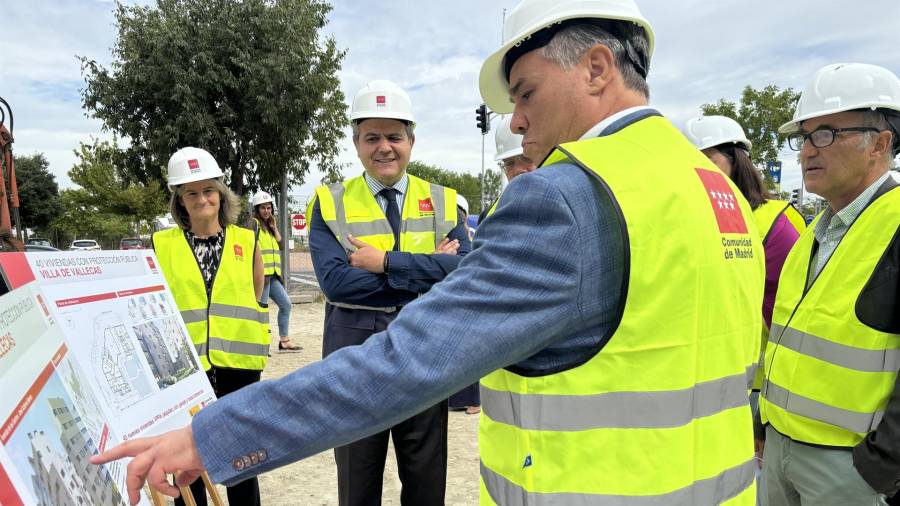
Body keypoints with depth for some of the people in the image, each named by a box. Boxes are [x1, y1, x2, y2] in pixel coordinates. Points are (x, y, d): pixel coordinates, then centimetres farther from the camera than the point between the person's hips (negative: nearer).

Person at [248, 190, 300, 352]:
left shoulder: (269, 226, 20)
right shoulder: (253, 223, -5)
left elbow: (280, 245, 14)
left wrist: (274, 228, 6)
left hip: (273, 274, 9)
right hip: (261, 273, -9)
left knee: (286, 304, 8)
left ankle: (284, 341, 15)